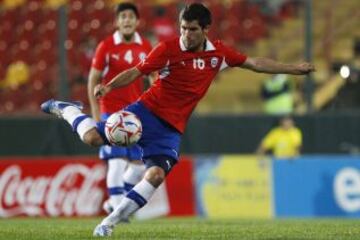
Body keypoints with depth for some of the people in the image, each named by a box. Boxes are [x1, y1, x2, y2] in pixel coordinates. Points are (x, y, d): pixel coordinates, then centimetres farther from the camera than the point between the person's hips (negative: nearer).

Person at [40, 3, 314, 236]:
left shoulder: (218, 52, 4)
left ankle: (109, 223, -6)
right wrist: (109, 86, -26)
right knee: (94, 138, -18)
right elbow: (136, 72, -10)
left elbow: (255, 63, 11)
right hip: (148, 110, -3)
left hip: (172, 127, 3)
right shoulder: (168, 49, -10)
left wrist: (293, 68, 10)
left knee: (156, 175, -18)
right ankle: (67, 110, 17)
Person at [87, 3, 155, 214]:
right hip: (112, 113, -4)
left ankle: (116, 201, 22)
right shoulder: (106, 47, -4)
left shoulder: (146, 47, 5)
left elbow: (154, 80, 12)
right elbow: (93, 80, -1)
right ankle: (116, 208, -5)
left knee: (139, 163, 3)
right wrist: (96, 115, -6)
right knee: (117, 161, -13)